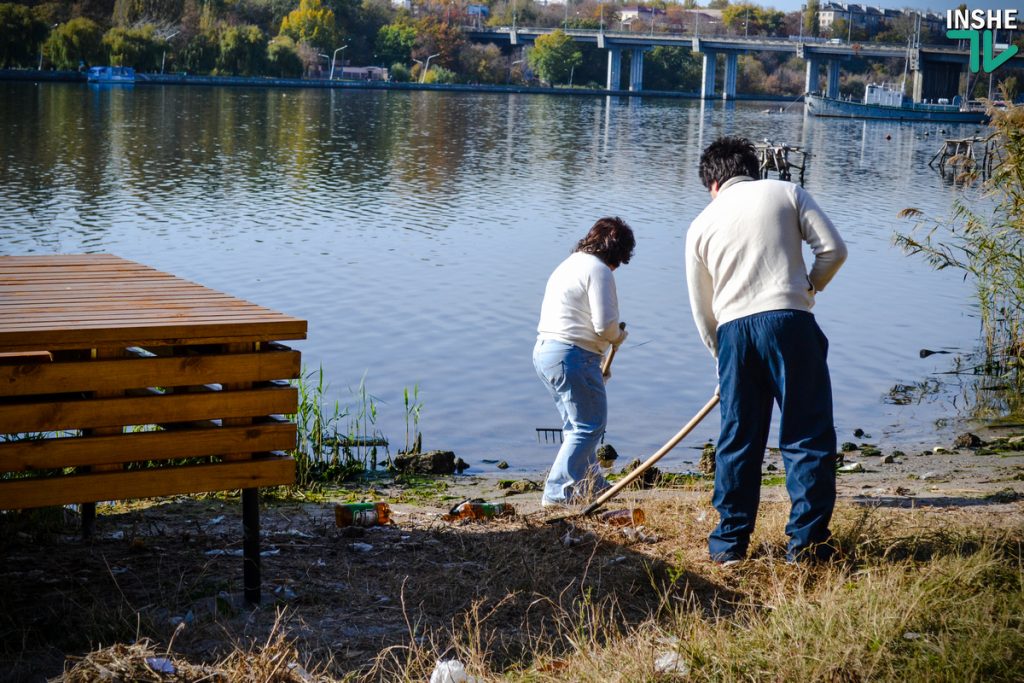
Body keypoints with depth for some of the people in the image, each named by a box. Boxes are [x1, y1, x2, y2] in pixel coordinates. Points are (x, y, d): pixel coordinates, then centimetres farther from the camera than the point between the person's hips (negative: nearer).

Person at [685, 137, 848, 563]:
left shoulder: (701, 225, 17)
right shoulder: (786, 193, 11)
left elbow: (701, 309, 19)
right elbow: (833, 248, 2)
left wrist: (722, 356, 30)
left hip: (732, 331, 3)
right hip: (789, 321, -3)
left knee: (738, 439, 12)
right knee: (808, 436, 3)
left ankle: (730, 542, 17)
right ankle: (806, 543, 2)